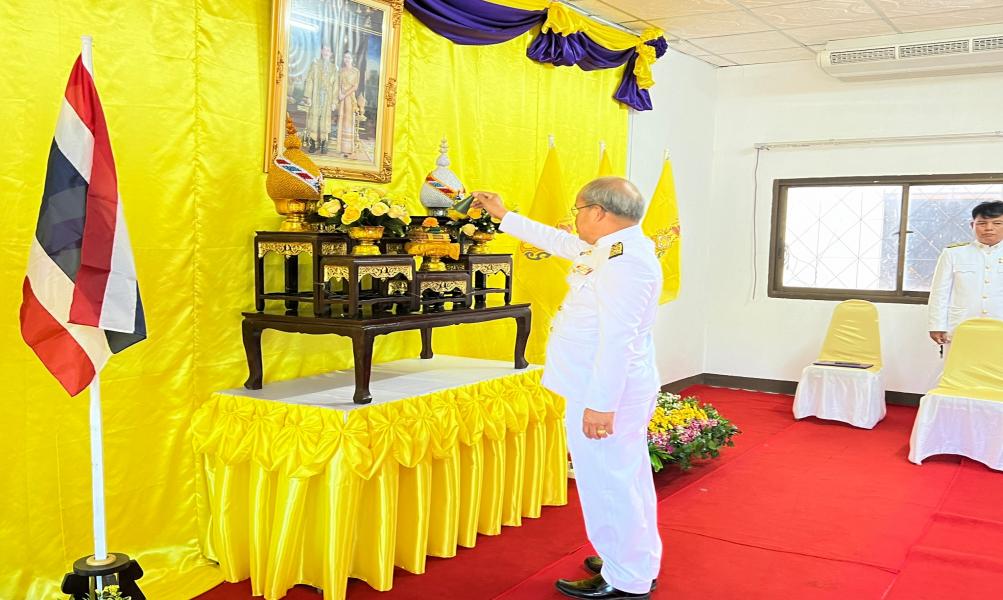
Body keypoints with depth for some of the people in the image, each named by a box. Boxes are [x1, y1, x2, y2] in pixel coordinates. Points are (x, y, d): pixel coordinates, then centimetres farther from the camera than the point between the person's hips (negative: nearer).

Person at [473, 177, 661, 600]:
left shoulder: (623, 258, -21)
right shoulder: (612, 248, 12)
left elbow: (618, 337, -26)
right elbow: (557, 240, 27)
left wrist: (601, 403, -26)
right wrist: (503, 216, 34)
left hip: (606, 392, -11)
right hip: (614, 389, 11)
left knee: (606, 482, -1)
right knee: (626, 477, 19)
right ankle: (639, 563, 34)